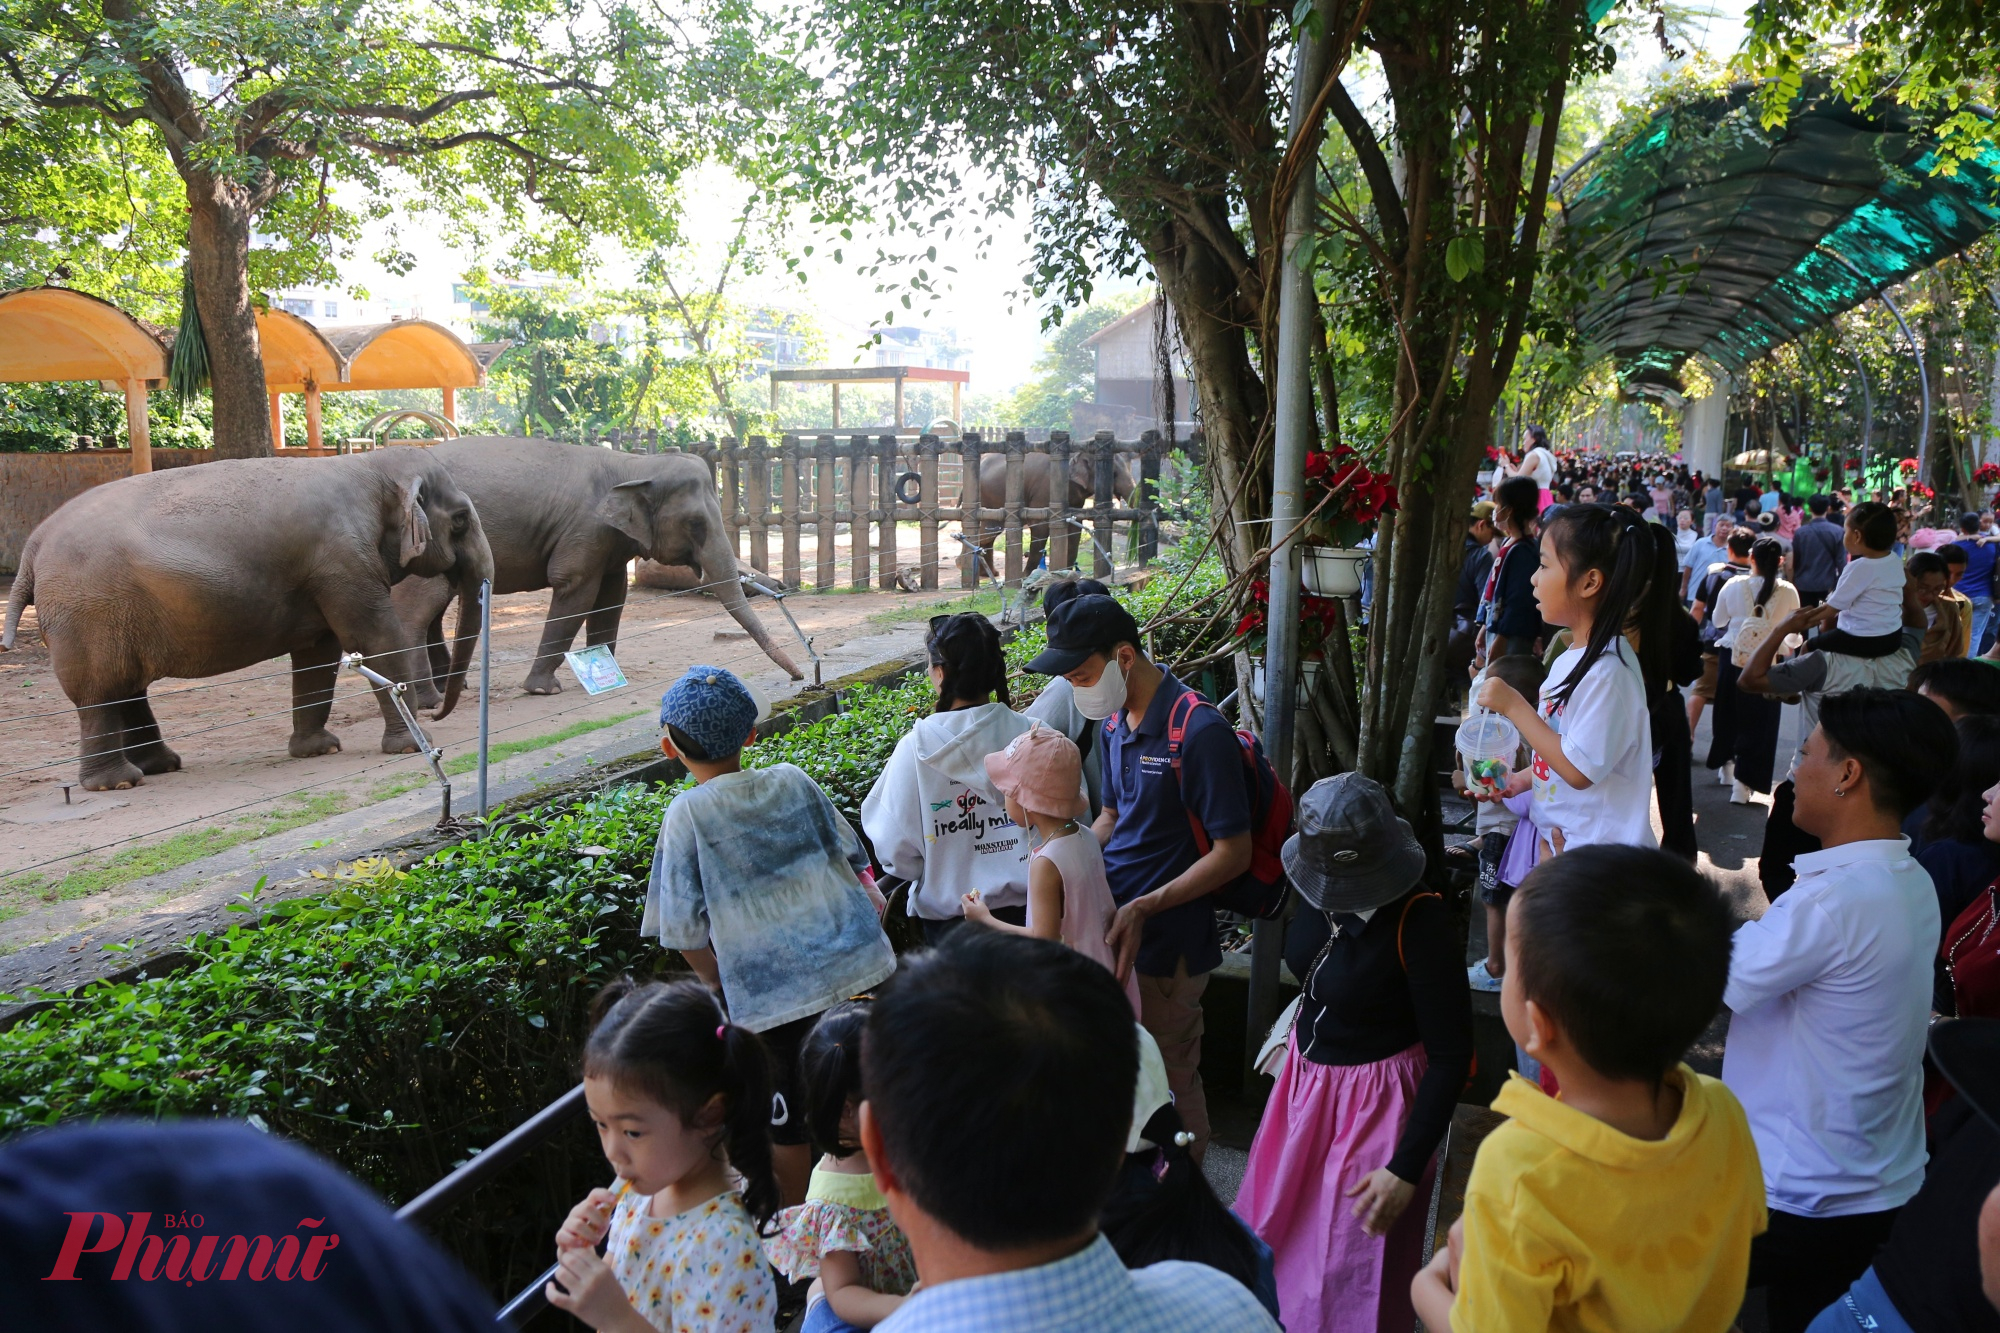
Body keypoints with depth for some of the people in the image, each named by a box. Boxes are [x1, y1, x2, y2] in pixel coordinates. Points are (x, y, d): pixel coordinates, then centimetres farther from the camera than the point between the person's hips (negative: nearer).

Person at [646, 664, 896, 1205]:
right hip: (859, 968, 4)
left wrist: (726, 988, 10)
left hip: (774, 994, -4)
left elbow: (686, 930, -6)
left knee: (791, 1132, 14)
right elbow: (854, 860, 10)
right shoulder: (793, 782, 2)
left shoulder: (687, 816, -9)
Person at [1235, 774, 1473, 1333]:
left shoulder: (1420, 923, -30)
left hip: (1373, 1098, -7)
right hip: (1307, 1077, 7)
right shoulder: (1319, 888, -12)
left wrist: (1407, 1169, -22)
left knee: (1348, 1272, 10)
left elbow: (1451, 1056, -22)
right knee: (1273, 1231, 26)